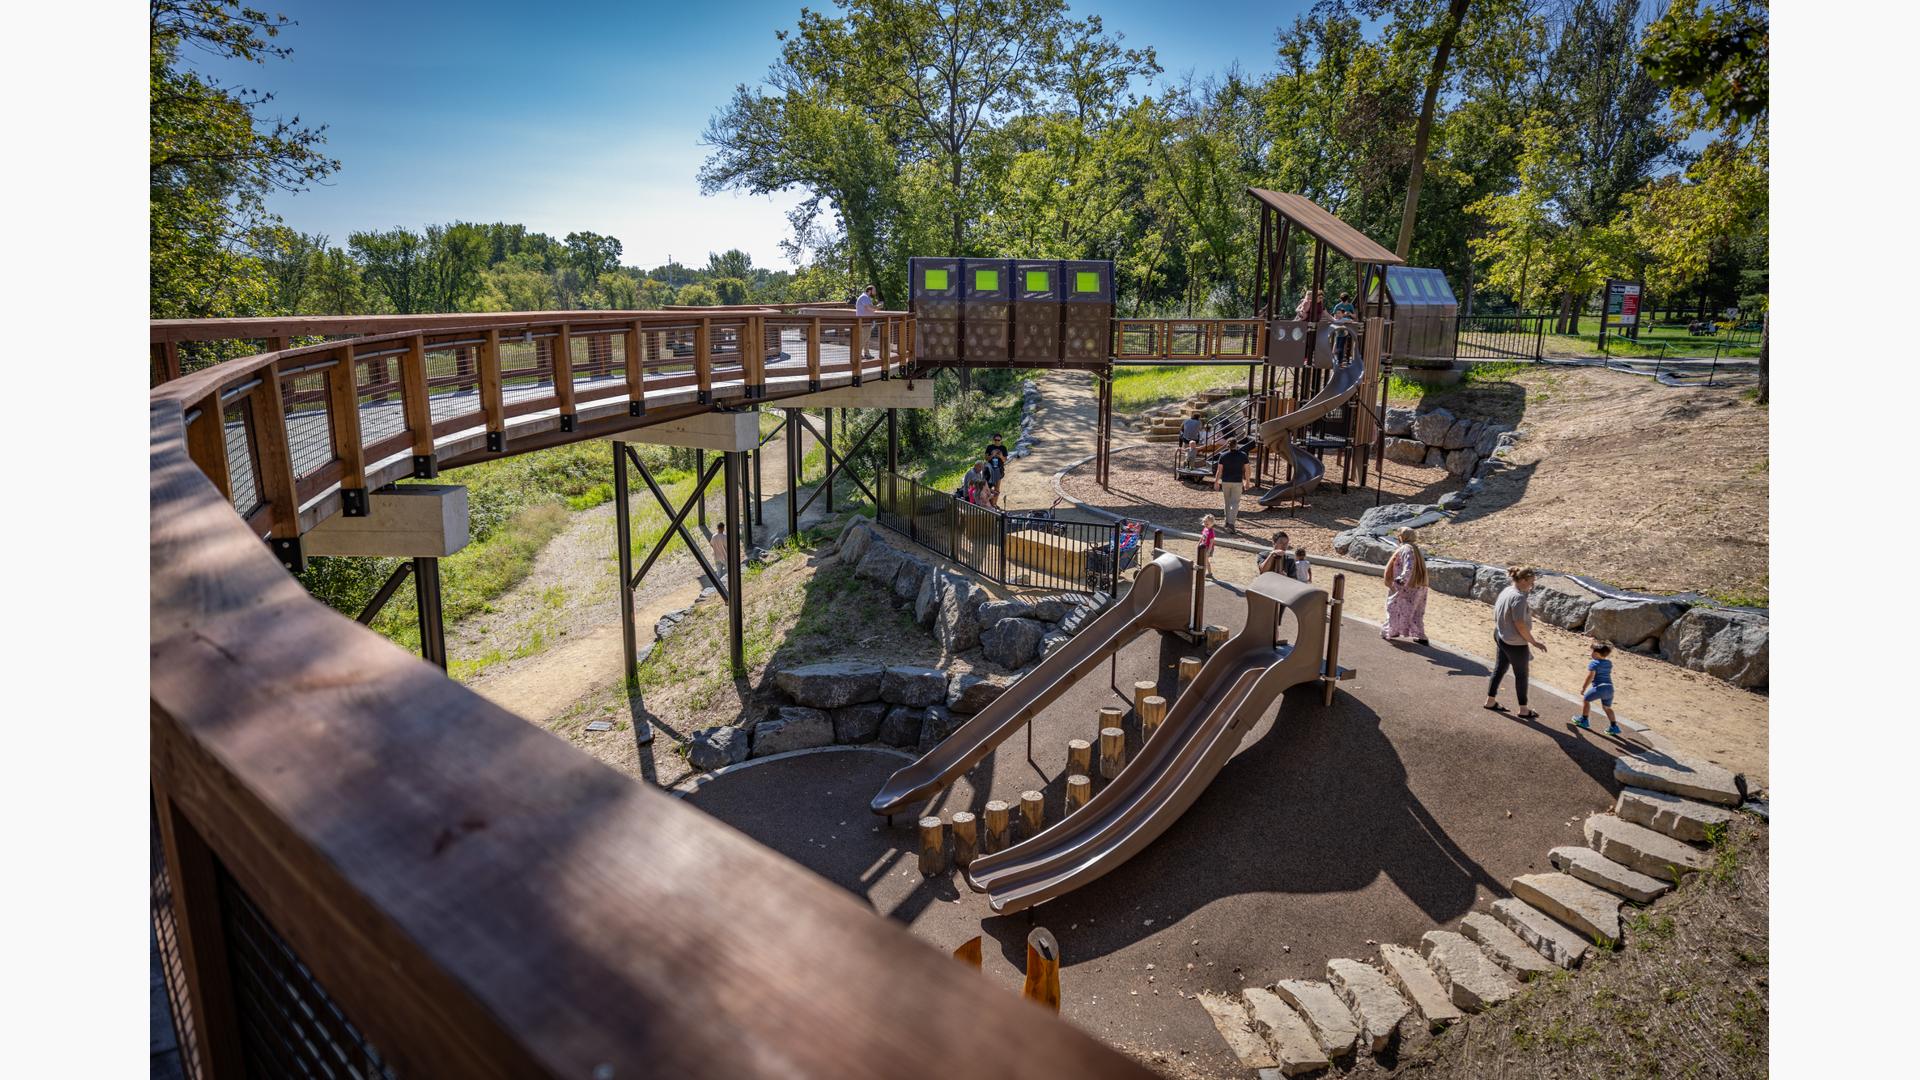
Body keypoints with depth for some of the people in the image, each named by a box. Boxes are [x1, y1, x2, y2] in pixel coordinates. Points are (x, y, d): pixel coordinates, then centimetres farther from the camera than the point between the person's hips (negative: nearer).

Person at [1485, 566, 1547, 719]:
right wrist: (1533, 642, -14)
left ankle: (1490, 701, 30)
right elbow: (1520, 625, -23)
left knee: (1499, 669, 19)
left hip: (1500, 637, 9)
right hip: (1515, 643, -9)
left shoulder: (1505, 591, 3)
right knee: (1521, 675, 7)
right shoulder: (1519, 598, -24)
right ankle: (1523, 711, 19)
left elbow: (1497, 616, 12)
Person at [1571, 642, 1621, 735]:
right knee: (1607, 707, 21)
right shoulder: (1609, 663, 14)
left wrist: (1584, 688, -7)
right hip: (1610, 688, 7)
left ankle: (1583, 720, 17)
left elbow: (1590, 677, -12)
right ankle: (1614, 726, 19)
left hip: (1599, 687, -7)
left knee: (1586, 699, 13)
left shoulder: (1594, 663, -7)